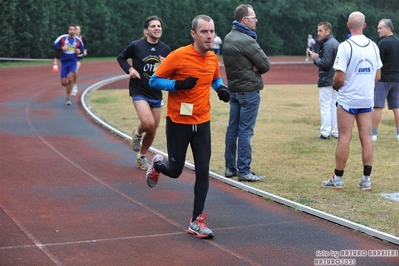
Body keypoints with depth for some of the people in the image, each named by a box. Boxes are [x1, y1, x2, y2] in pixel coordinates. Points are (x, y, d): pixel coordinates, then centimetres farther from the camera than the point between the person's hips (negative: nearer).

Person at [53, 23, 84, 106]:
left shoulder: (78, 40, 3)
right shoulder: (62, 38, -3)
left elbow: (82, 49, 16)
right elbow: (54, 45, -1)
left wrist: (79, 51, -6)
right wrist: (62, 48, -17)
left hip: (73, 62, 0)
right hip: (64, 62, 0)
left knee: (70, 79, -19)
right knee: (63, 83, -2)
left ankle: (67, 98, -4)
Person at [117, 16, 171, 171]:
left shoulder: (165, 49, 1)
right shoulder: (136, 46, -8)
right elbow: (121, 57, 7)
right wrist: (129, 69, -10)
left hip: (156, 94, 4)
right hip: (139, 92, -4)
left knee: (153, 130, 10)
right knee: (148, 123, -25)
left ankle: (142, 156, 33)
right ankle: (137, 133, 12)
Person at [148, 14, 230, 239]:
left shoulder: (213, 59, 1)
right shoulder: (178, 56, -16)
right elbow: (154, 81, -10)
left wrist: (222, 89, 0)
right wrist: (177, 84, -25)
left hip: (202, 123, 4)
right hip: (178, 123, -4)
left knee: (203, 171, -2)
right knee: (175, 170, 7)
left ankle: (197, 221, 7)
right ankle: (157, 165, 44)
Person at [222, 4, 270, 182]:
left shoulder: (228, 38, 8)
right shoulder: (246, 40, -19)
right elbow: (266, 65, -15)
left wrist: (250, 67, -6)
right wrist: (256, 69, 3)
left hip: (233, 89, 9)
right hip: (249, 91, -9)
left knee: (232, 128, 11)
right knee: (245, 131, -5)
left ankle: (230, 168, 17)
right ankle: (244, 171, -3)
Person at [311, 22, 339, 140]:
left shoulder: (327, 44, -17)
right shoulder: (336, 43, 13)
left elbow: (326, 63, -23)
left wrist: (315, 59, -7)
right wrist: (319, 57, 9)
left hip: (326, 81, -9)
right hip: (335, 80, 9)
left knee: (325, 106, -3)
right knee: (334, 106, 13)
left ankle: (325, 133, -2)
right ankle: (336, 132, 15)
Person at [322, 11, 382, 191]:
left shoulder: (345, 46, -14)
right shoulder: (373, 46, 3)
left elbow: (339, 78, -16)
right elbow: (377, 76, 9)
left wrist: (335, 86, 5)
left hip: (348, 99, -4)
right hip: (367, 99, 5)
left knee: (344, 138, 1)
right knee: (366, 138, 6)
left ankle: (338, 179, 8)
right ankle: (366, 180, 9)